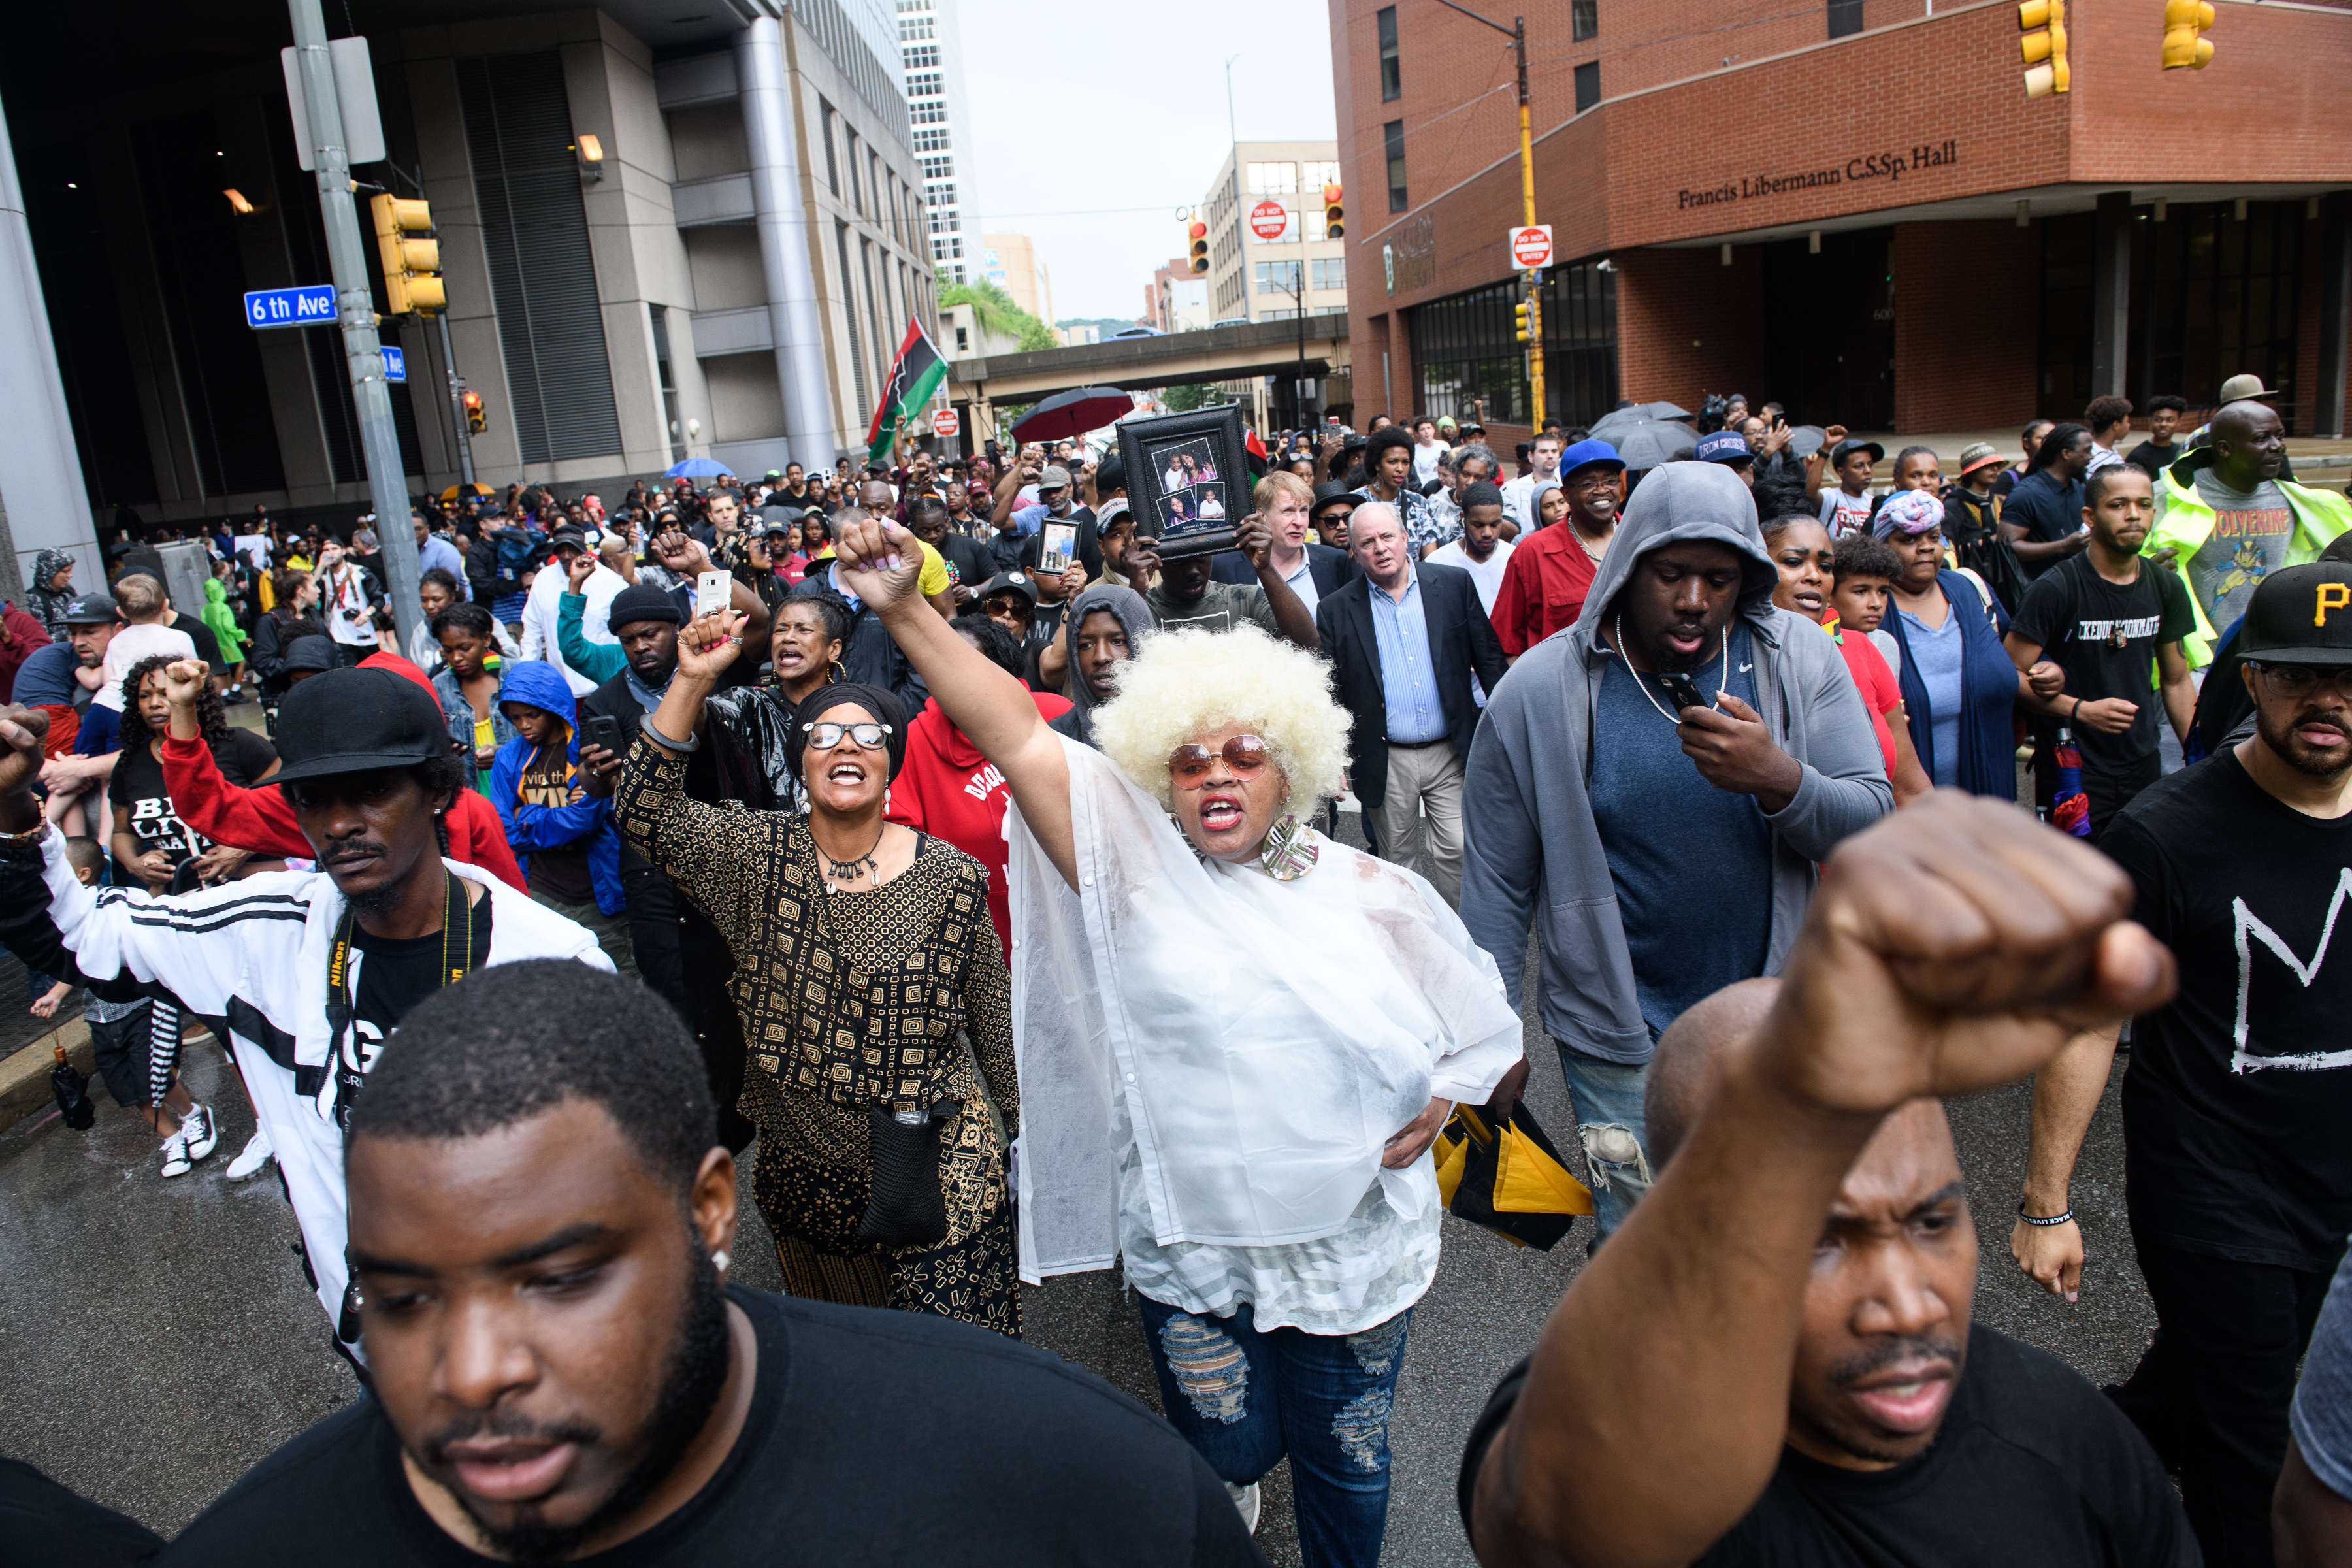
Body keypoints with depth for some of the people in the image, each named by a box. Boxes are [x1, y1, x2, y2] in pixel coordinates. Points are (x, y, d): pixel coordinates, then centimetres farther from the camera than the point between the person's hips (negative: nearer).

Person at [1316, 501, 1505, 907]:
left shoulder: (1454, 584, 2)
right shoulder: (1337, 610, 0)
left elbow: (1489, 656, 6)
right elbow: (1329, 692, 0)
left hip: (1452, 753, 0)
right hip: (1385, 763, 0)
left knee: (1457, 851, -2)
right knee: (1400, 859, 11)